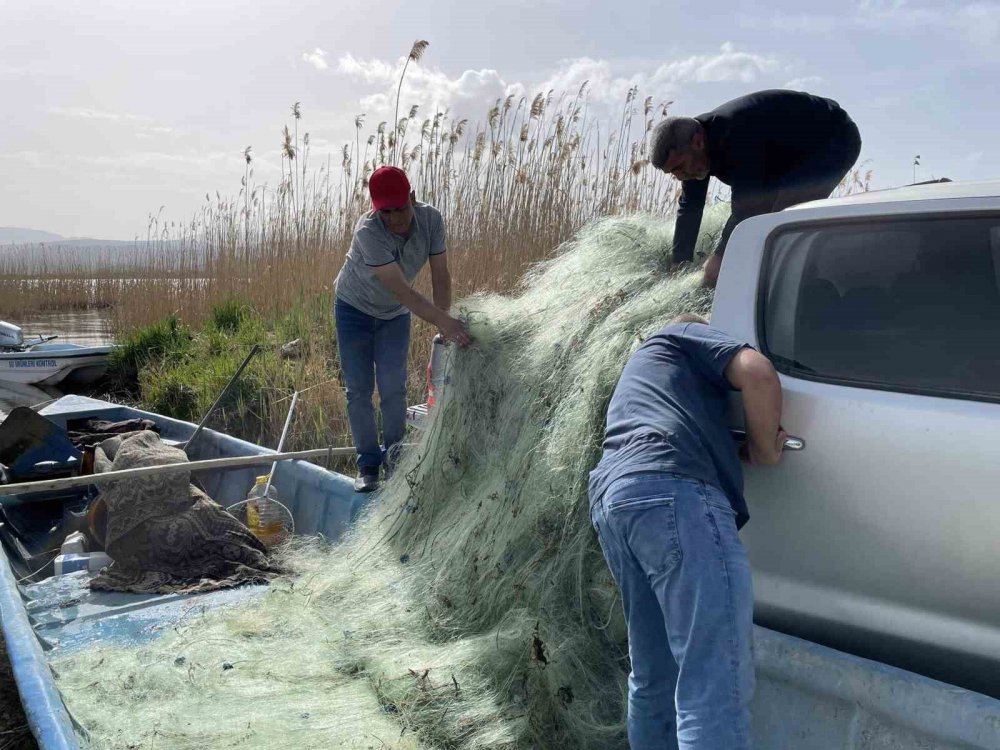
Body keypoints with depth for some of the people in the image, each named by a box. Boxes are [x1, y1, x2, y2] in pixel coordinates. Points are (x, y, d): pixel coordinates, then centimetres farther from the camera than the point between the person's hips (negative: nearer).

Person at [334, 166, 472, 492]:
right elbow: (401, 290, -41)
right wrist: (445, 321, -49)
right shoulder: (368, 231, -35)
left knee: (393, 387, -4)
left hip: (395, 315, 3)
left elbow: (440, 276, -20)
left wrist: (446, 327, -30)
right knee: (359, 390, 0)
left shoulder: (430, 219, -22)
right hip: (355, 309, -3)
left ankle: (394, 456, 16)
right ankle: (368, 463, 13)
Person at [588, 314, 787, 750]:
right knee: (714, 685, -14)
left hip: (609, 500, 9)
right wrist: (764, 448, 13)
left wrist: (738, 449, 27)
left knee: (655, 679, 15)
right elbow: (757, 372, 2)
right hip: (671, 491, -8)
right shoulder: (684, 335, 20)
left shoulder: (639, 369, 42)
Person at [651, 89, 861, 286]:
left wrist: (719, 258, -33)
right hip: (792, 154, 9)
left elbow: (746, 204, -38)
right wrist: (680, 265, -6)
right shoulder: (695, 142, -9)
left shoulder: (737, 134, -39)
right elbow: (690, 208, -4)